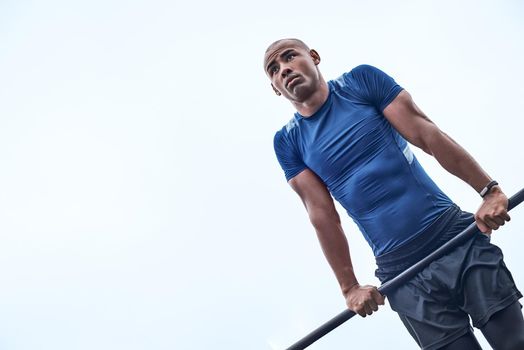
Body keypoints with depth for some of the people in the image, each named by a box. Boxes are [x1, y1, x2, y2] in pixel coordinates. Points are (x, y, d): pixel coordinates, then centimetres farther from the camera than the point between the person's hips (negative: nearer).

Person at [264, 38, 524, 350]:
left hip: (459, 237, 0)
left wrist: (490, 190, -12)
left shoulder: (361, 80, 2)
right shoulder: (288, 142, 5)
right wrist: (349, 287, -4)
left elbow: (428, 135, -5)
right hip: (401, 274, 1)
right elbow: (322, 214, 0)